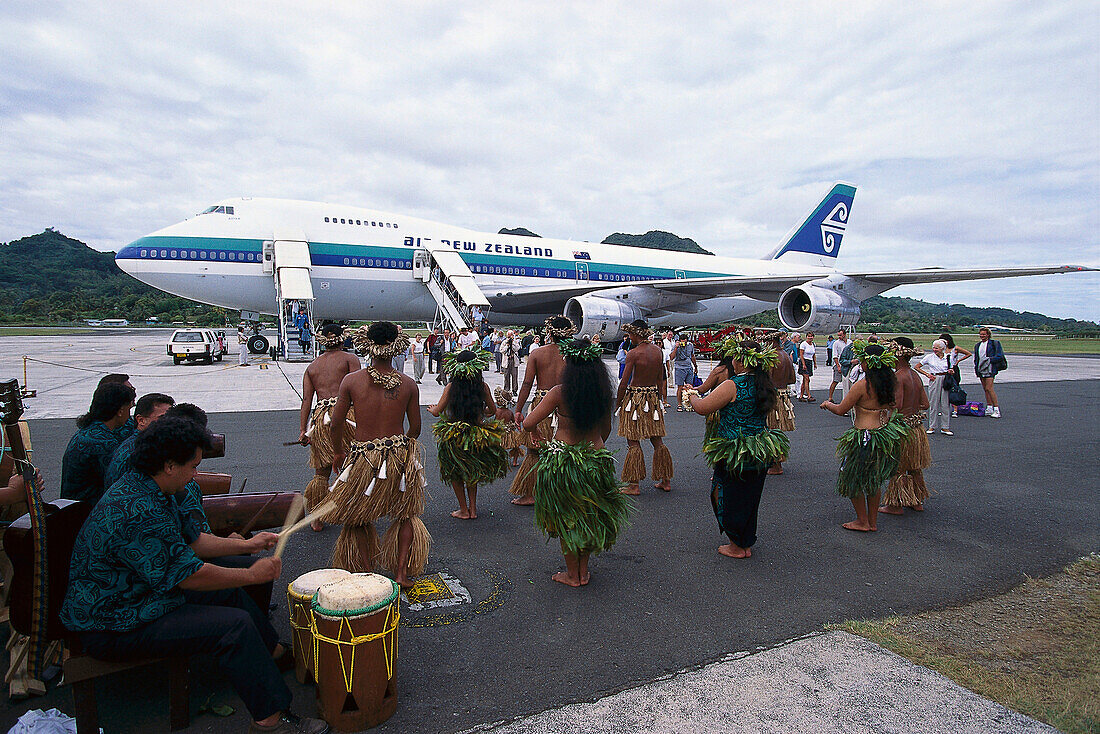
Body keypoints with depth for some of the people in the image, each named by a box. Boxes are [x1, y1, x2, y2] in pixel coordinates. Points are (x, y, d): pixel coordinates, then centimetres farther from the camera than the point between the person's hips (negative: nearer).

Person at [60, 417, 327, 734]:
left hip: (141, 594, 11)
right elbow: (189, 575, -26)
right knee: (235, 625, -19)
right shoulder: (138, 514, -31)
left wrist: (246, 545, 8)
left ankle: (276, 653, 32)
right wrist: (252, 574, -15)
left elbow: (189, 539, 12)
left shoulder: (141, 489, 3)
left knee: (229, 592, 16)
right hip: (116, 628, -11)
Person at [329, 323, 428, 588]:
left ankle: (366, 572, 22)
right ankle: (402, 571, 18)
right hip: (401, 455, 1)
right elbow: (415, 428, 3)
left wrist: (338, 452, 15)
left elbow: (336, 424, -3)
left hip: (363, 456, -1)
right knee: (406, 514, 21)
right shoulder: (409, 385, -4)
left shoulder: (351, 381, -7)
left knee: (357, 518, 20)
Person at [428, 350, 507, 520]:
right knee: (471, 472, 24)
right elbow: (493, 410, 5)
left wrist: (431, 408, 19)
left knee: (455, 474, 18)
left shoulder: (451, 387, -10)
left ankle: (464, 510, 23)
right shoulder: (482, 386, -6)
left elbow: (437, 411, -4)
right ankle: (473, 508, 26)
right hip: (478, 435, 2)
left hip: (454, 437, -2)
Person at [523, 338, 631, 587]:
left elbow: (528, 424, -14)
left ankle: (572, 575, 26)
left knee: (567, 520, 14)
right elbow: (606, 430, 9)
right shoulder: (604, 392, -4)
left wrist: (536, 431, 8)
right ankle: (583, 572, 32)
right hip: (596, 460, 3)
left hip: (561, 461, -3)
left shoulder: (559, 392, -15)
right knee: (588, 518, 21)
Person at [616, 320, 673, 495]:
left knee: (633, 442, 0)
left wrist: (617, 403, -3)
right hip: (654, 397, 6)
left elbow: (624, 383, -14)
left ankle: (634, 485, 3)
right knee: (657, 441, 13)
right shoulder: (658, 351, 5)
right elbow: (660, 379, 11)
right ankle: (665, 481, 20)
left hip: (635, 397, -6)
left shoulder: (633, 353, -14)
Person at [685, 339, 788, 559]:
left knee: (728, 498, 10)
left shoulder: (732, 386, -20)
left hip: (735, 455, -7)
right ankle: (746, 543, 32)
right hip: (761, 457, 7)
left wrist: (692, 396, 7)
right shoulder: (765, 386, 3)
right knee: (750, 498, 20)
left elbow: (702, 408, -16)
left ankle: (736, 547, 22)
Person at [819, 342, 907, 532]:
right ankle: (873, 521, 30)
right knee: (875, 480, 21)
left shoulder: (862, 385, -20)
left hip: (864, 436, -8)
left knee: (853, 480, 10)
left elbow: (841, 410, -13)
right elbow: (896, 404, 15)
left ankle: (863, 522, 20)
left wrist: (828, 404, 7)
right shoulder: (891, 382, -1)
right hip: (886, 434, 8)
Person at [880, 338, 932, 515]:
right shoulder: (915, 375, 7)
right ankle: (918, 501, 31)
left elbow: (897, 405, -26)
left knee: (897, 468, 3)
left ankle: (897, 505, 11)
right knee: (914, 467, 19)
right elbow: (925, 404, 10)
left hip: (902, 428, -9)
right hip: (917, 428, 9)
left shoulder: (898, 376, -19)